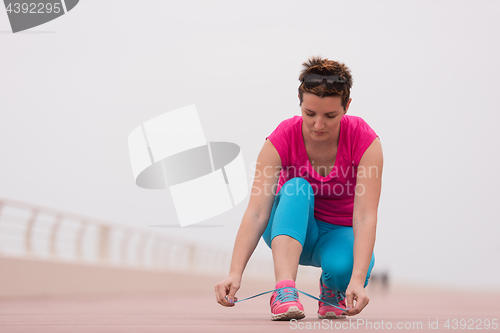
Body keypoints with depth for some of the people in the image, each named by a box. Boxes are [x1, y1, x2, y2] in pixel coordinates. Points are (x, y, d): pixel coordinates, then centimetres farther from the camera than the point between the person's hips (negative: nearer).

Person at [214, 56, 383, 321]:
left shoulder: (364, 140, -23)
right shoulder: (282, 140, -22)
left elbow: (365, 217, -31)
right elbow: (256, 212, -30)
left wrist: (358, 280, -45)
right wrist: (235, 274, -44)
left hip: (340, 232, 0)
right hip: (290, 228, 1)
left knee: (342, 267, -37)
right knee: (297, 188, -34)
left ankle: (332, 291, 0)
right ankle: (284, 291, -44)